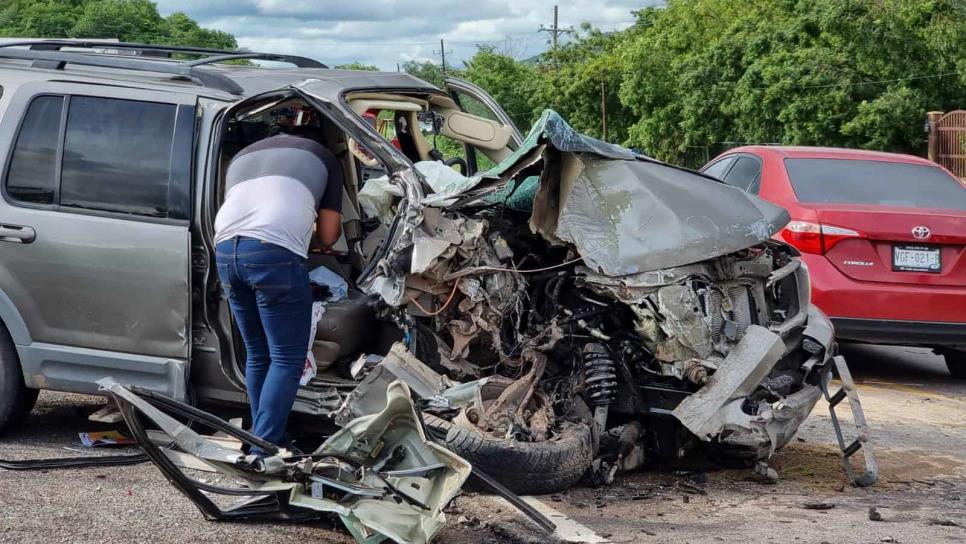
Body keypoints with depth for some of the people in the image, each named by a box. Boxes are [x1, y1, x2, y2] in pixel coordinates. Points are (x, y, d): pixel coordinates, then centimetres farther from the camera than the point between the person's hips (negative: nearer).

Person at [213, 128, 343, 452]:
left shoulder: (241, 157, 35)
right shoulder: (323, 157, 24)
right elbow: (328, 236, 20)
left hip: (225, 248, 5)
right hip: (274, 252, -5)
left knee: (258, 355, 18)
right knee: (288, 359, 2)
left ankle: (262, 442, 20)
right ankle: (265, 450, -6)